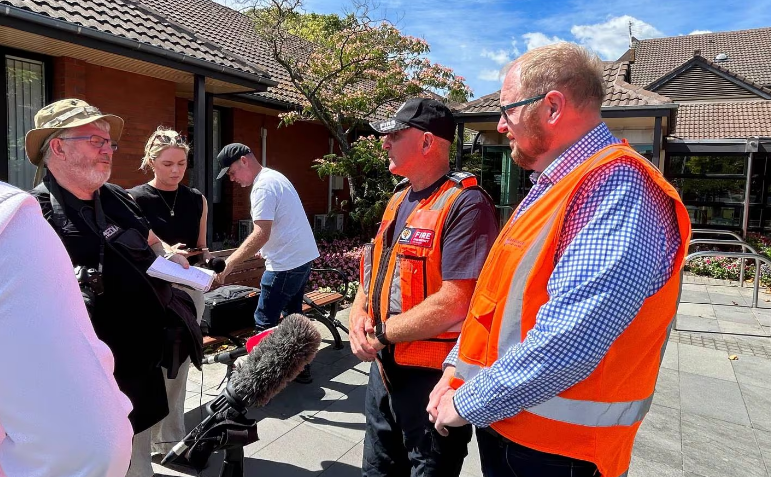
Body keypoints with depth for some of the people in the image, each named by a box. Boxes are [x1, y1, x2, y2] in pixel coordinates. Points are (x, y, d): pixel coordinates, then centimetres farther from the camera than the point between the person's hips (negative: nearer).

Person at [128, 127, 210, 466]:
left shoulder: (197, 200, 8)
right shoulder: (135, 199, -6)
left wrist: (207, 258, -6)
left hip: (189, 290, 4)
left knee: (178, 368, 11)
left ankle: (172, 440, 26)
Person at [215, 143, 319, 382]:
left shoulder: (263, 186, -18)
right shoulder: (275, 177, 14)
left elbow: (261, 234, -25)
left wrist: (230, 262, -23)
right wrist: (261, 248, 21)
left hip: (286, 264, -11)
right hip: (302, 257, 11)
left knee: (264, 323, -2)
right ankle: (301, 367, 29)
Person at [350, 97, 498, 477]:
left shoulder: (465, 204, -20)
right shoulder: (399, 199, 10)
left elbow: (455, 304, -27)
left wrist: (380, 333, -16)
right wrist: (358, 317, -4)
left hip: (434, 375, -8)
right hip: (385, 367, 9)